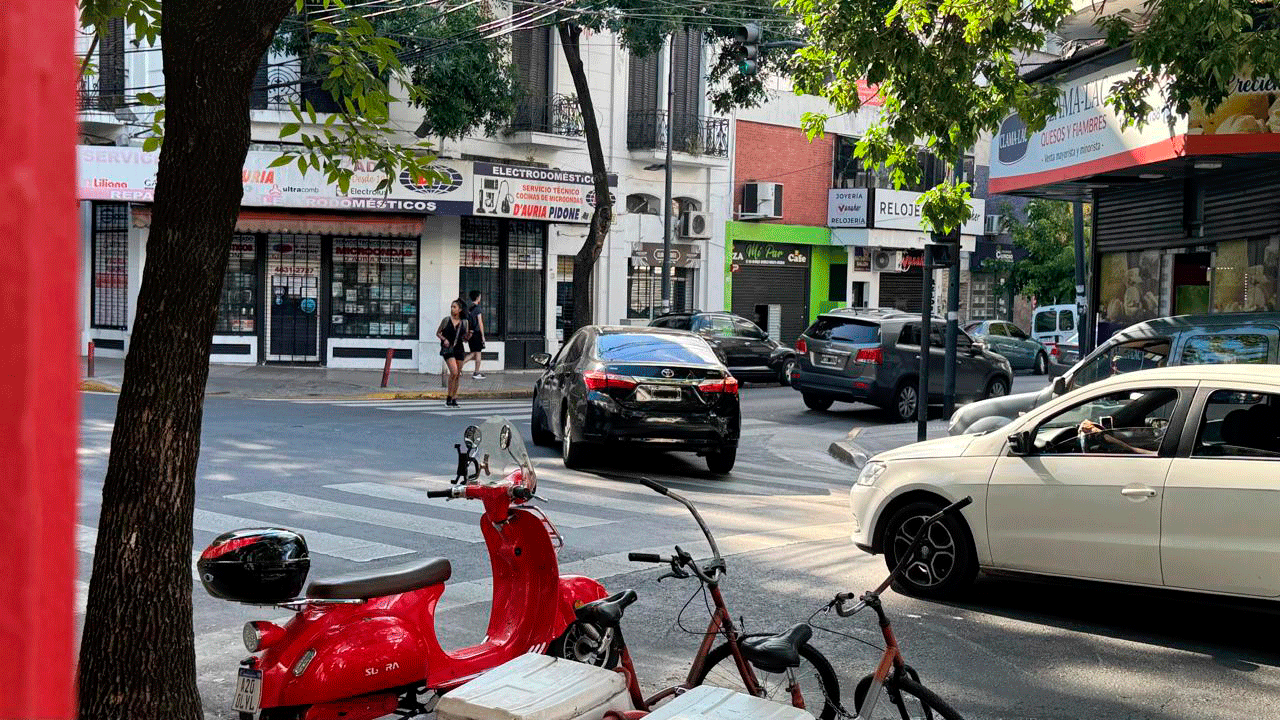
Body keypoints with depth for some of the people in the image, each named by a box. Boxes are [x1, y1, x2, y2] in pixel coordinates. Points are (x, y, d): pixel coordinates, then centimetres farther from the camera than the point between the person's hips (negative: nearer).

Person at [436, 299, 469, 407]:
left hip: (459, 349, 4)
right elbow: (438, 333, 8)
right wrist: (444, 339, -10)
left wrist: (468, 335, -7)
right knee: (454, 372, -18)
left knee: (457, 375, 5)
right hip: (447, 349, -4)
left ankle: (454, 398, 15)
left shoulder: (464, 322, 7)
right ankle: (449, 397, -8)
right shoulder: (446, 320, 0)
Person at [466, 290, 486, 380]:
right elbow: (480, 323, -14)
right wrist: (483, 336, -11)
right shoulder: (478, 308, -11)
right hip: (477, 333, -7)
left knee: (473, 353, 15)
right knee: (478, 353, 1)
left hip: (470, 334, 7)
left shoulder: (468, 309, 11)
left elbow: (467, 323, 15)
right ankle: (476, 373, 3)